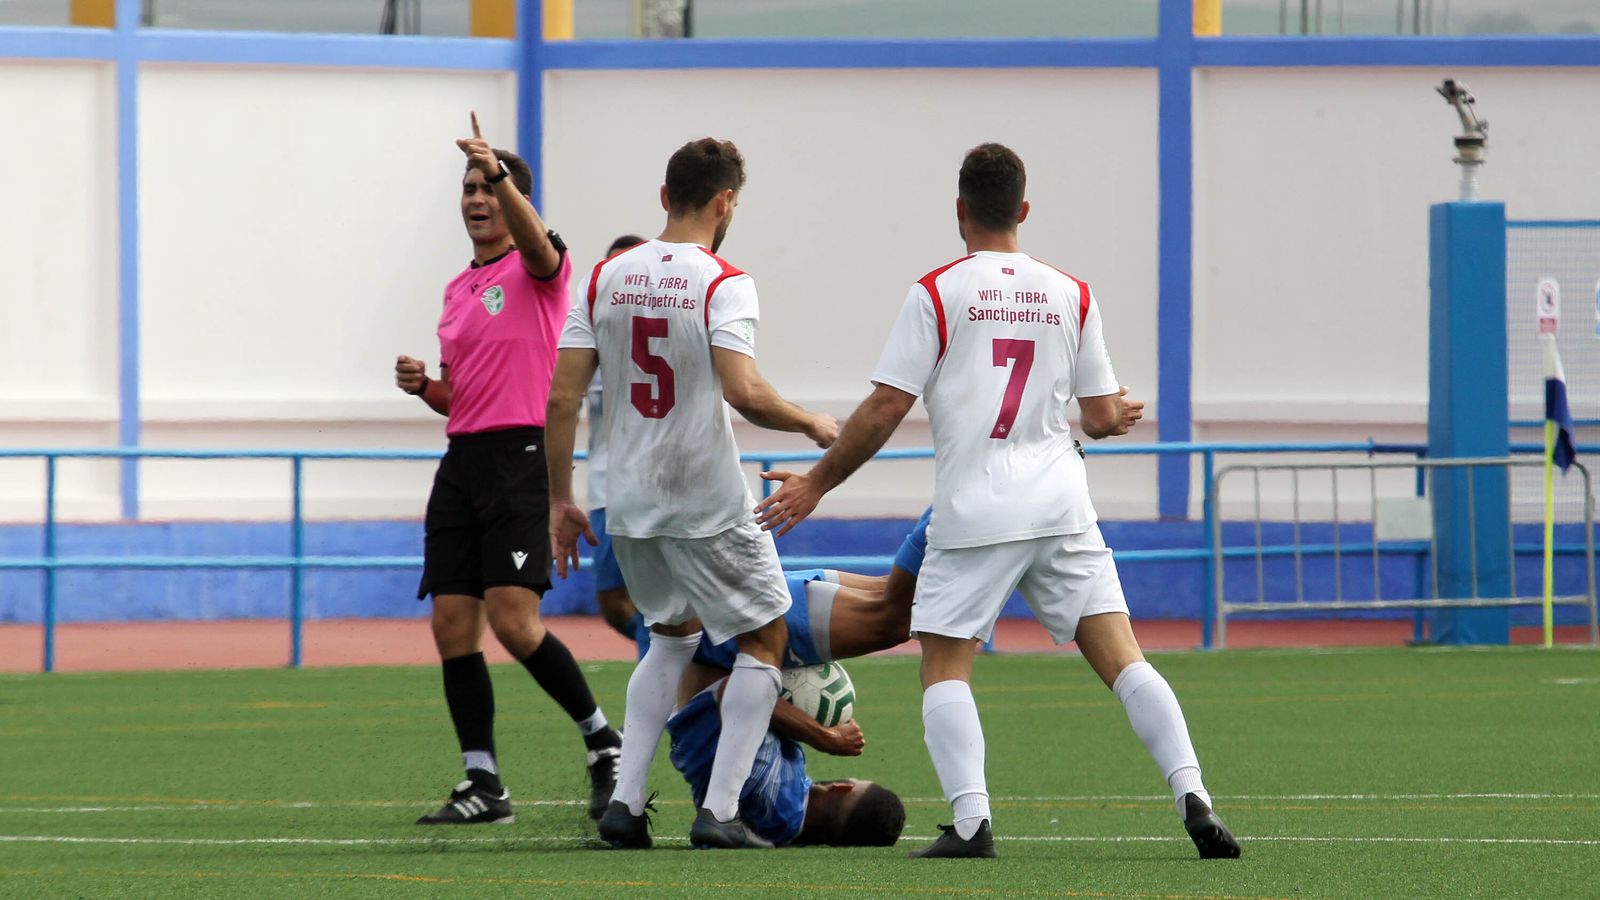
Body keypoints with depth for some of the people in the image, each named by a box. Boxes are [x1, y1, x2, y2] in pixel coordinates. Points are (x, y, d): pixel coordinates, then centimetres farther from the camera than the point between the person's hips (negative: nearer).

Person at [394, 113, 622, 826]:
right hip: (463, 460, 8)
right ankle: (483, 785, 6)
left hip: (523, 453, -7)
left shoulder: (539, 268, -1)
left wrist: (502, 176, -44)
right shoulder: (457, 291, 20)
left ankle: (604, 741, 2)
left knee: (513, 622, -17)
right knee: (452, 626, 0)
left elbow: (536, 242, -28)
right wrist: (424, 386, 5)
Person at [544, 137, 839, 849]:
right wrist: (813, 426, -6)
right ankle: (720, 811, 1)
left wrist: (560, 499, 10)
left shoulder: (606, 278, 4)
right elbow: (743, 392, -25)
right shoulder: (722, 284, -12)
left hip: (628, 506, 6)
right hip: (708, 504, -6)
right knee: (764, 638, 11)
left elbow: (562, 396, 2)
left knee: (674, 634, 26)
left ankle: (625, 800, 16)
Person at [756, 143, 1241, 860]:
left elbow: (886, 408, -5)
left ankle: (970, 821, -14)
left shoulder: (937, 292, -2)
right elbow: (1101, 417, 12)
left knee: (944, 667, 3)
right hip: (1060, 505, 3)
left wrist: (817, 483, 6)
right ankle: (1192, 796, -9)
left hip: (974, 510, -3)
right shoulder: (1070, 295, 9)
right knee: (1121, 658, 2)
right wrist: (1119, 417, 36)